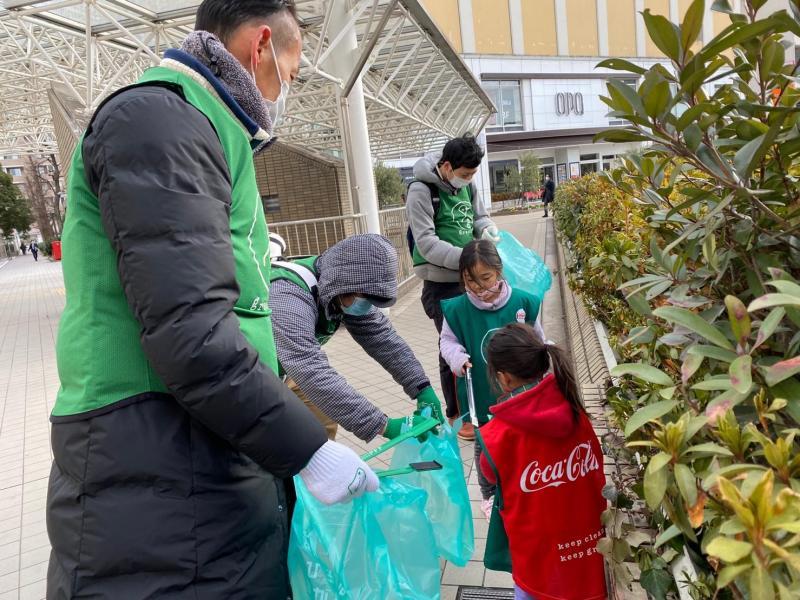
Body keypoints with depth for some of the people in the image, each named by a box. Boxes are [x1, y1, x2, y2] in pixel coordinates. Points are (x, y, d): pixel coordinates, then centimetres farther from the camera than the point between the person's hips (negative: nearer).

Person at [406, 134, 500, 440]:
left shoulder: (466, 186, 5)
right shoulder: (421, 191, -15)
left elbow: (480, 217, 19)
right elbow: (427, 243, -21)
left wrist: (487, 230, -5)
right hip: (442, 284, -7)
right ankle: (456, 414, 19)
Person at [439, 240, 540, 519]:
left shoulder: (523, 302, -13)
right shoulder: (457, 309, -15)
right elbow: (448, 341, 0)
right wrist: (458, 358, -20)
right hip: (481, 394, 0)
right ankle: (489, 495, 41)